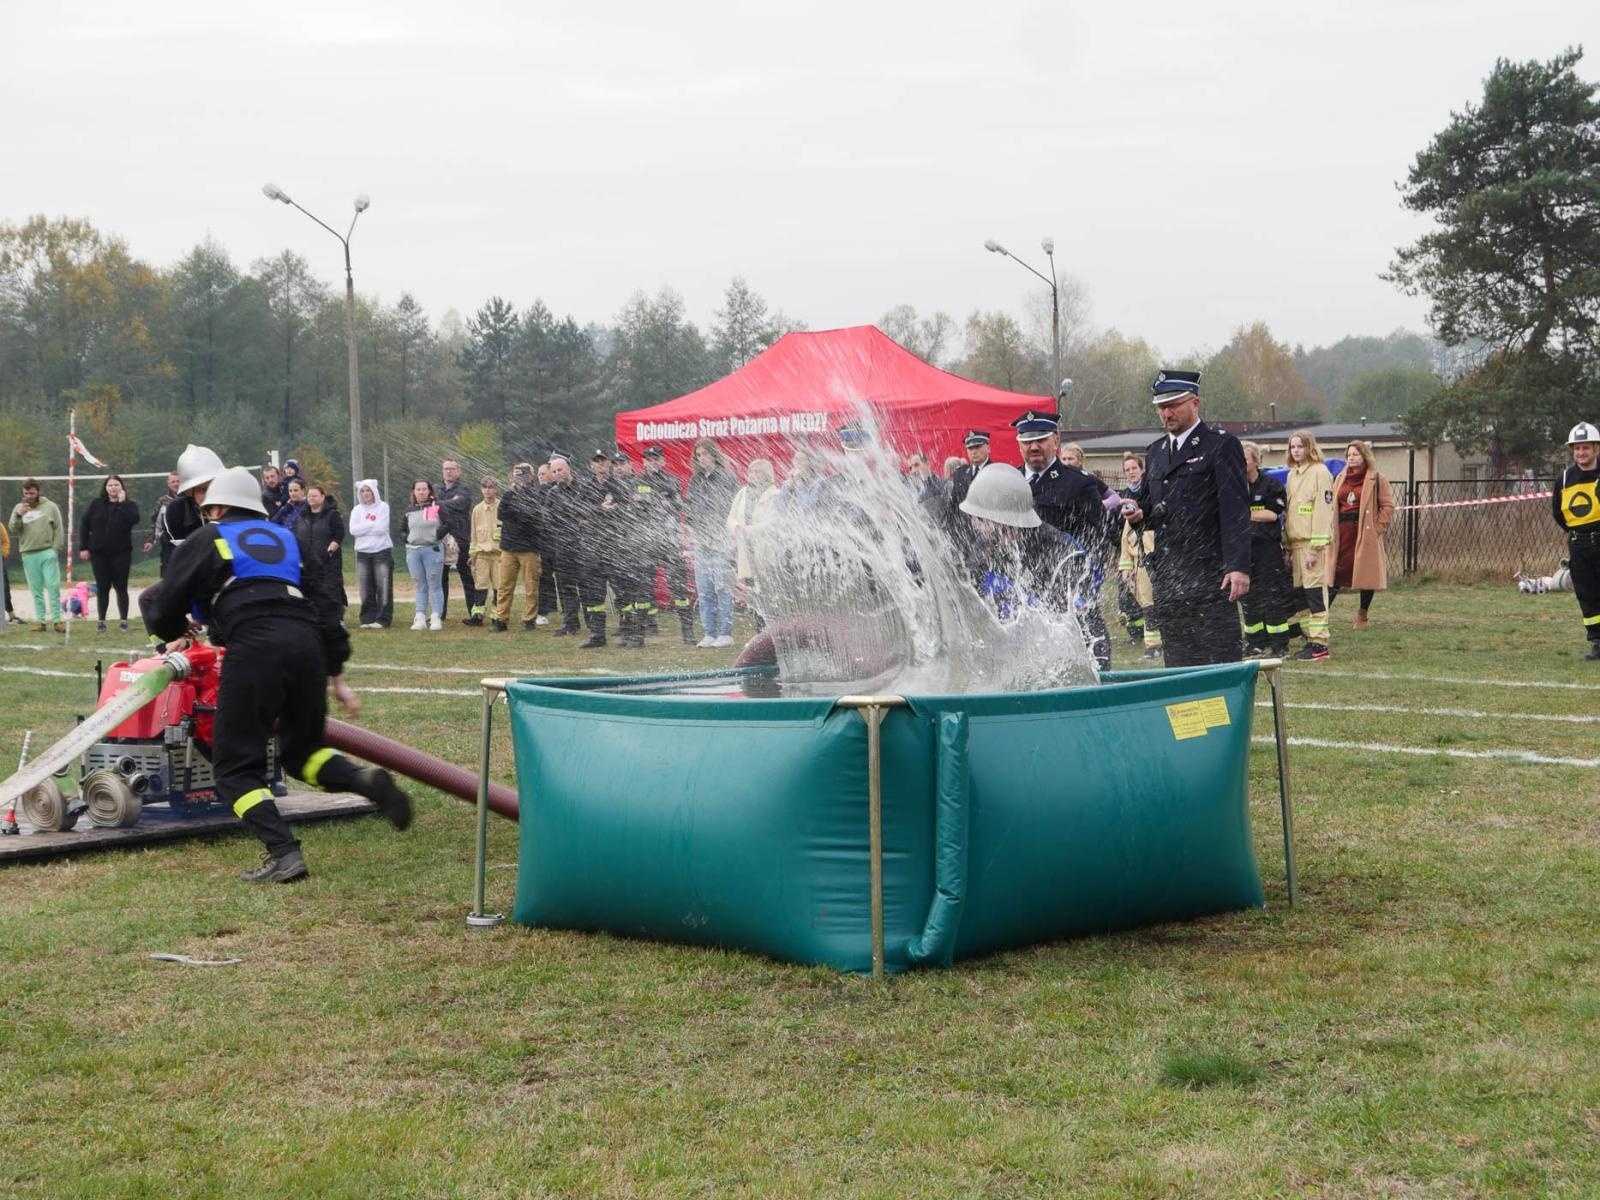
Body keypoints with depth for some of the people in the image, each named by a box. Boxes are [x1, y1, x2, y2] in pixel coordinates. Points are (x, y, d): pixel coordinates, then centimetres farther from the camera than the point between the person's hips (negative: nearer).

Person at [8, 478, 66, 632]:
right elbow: (13, 529, 2)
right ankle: (40, 621, 6)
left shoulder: (50, 506, 4)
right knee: (36, 589, 4)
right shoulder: (19, 508, 10)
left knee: (53, 586, -6)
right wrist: (18, 516, -15)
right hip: (28, 555, 2)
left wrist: (55, 549, -6)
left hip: (48, 553, -2)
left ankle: (56, 620, -3)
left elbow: (59, 529, 3)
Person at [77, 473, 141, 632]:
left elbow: (133, 520, -19)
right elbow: (84, 525, 5)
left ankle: (123, 621, 6)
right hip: (99, 554, 1)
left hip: (121, 553, -1)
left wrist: (122, 503, -17)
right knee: (102, 588, 5)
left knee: (121, 587, 0)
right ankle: (101, 621, 12)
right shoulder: (96, 504, 4)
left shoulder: (129, 505, 2)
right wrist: (83, 547, 0)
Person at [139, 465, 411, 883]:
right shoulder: (287, 540, 30)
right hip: (307, 641, 5)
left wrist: (177, 637, 40)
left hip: (253, 646, -5)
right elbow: (328, 606, 23)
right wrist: (336, 675, 25)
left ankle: (284, 854, -14)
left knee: (235, 765, 3)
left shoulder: (203, 543, 18)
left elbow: (163, 611, 17)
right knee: (303, 751, 22)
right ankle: (366, 780, -6)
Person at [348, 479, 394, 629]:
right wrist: (372, 525, -7)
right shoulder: (357, 510, 11)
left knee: (383, 588, -5)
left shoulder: (383, 507, 1)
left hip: (382, 551, -4)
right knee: (365, 589, 3)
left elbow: (381, 528, -12)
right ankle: (368, 618, 9)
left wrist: (364, 527, -6)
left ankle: (383, 619, -2)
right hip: (363, 553, 4)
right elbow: (353, 530, -2)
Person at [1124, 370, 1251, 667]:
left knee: (1222, 659, -5)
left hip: (1210, 575, -7)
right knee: (1179, 666, 8)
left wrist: (1238, 567, -18)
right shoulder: (1156, 451, 18)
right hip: (1168, 580, 7)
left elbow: (1236, 510, -10)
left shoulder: (1221, 444, -4)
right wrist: (1139, 512, 1)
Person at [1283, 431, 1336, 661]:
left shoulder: (1319, 472, -8)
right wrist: (1287, 546, 16)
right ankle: (1310, 639, 15)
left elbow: (1323, 511, -14)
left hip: (1314, 543, -8)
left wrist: (1316, 548, -18)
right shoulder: (1292, 475, 17)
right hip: (1296, 542, 8)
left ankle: (1319, 644, -7)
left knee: (1315, 592, -9)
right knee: (1300, 593, 9)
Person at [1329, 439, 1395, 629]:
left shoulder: (1377, 479, 0)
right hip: (1342, 532, 4)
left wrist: (1378, 528, -9)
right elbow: (1332, 505, 16)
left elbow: (1387, 506, -2)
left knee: (1367, 575, 3)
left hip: (1366, 533, -4)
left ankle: (1362, 614, 18)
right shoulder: (1340, 479, 15)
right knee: (1335, 575, -1)